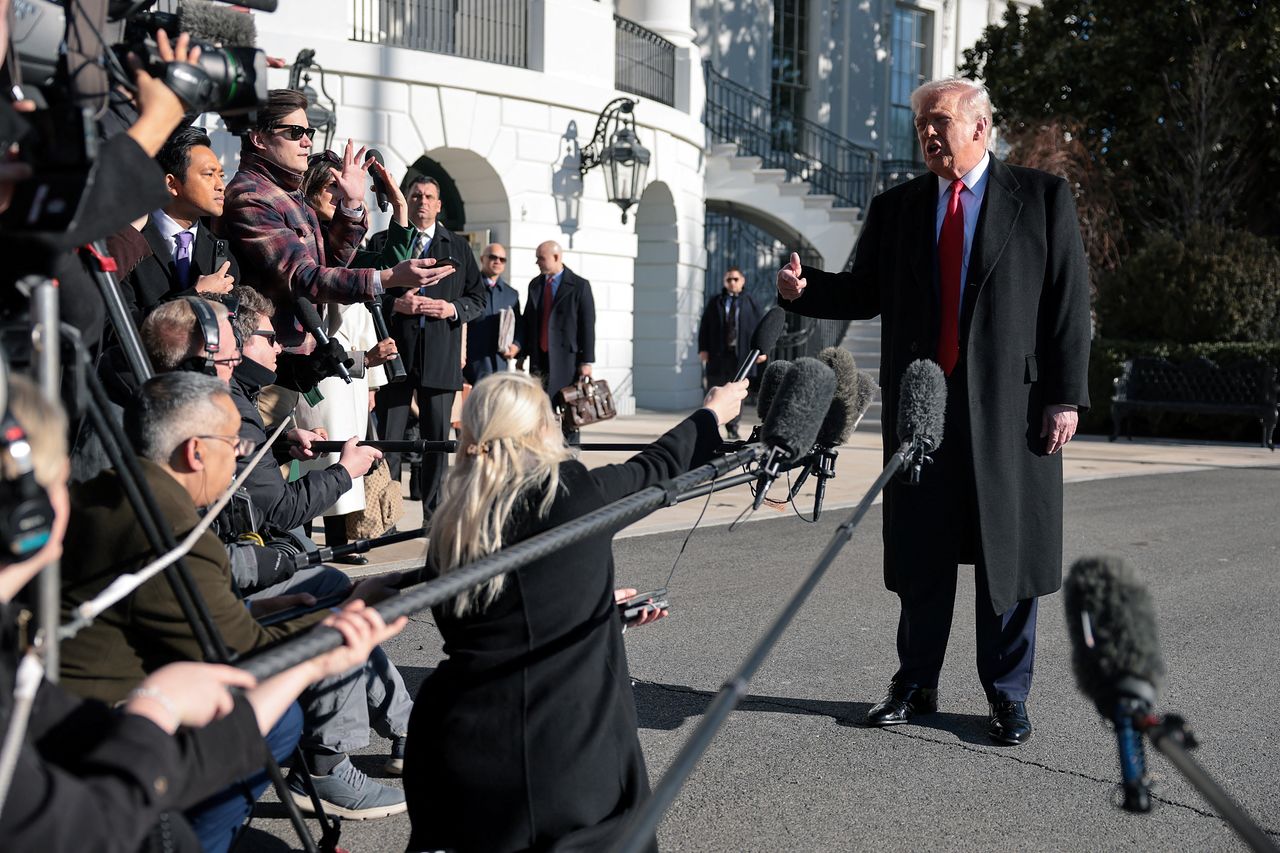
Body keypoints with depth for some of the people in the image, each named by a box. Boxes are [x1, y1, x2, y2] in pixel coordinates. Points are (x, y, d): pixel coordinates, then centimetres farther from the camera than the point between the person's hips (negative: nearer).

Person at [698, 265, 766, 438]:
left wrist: (762, 350, -3)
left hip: (741, 354, 0)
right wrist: (703, 349, -2)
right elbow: (704, 326, 7)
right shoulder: (715, 302, 8)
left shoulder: (750, 303, 5)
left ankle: (732, 427, 11)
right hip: (718, 354, 0)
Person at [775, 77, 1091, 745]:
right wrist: (804, 289, -10)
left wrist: (1065, 396, -8)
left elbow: (1069, 302, -1)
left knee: (1007, 552, 5)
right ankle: (916, 685, 23)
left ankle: (1008, 695, 18)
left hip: (1010, 404, -3)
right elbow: (864, 292, 10)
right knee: (919, 554, 10)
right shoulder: (895, 208, 12)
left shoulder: (1042, 198, 3)